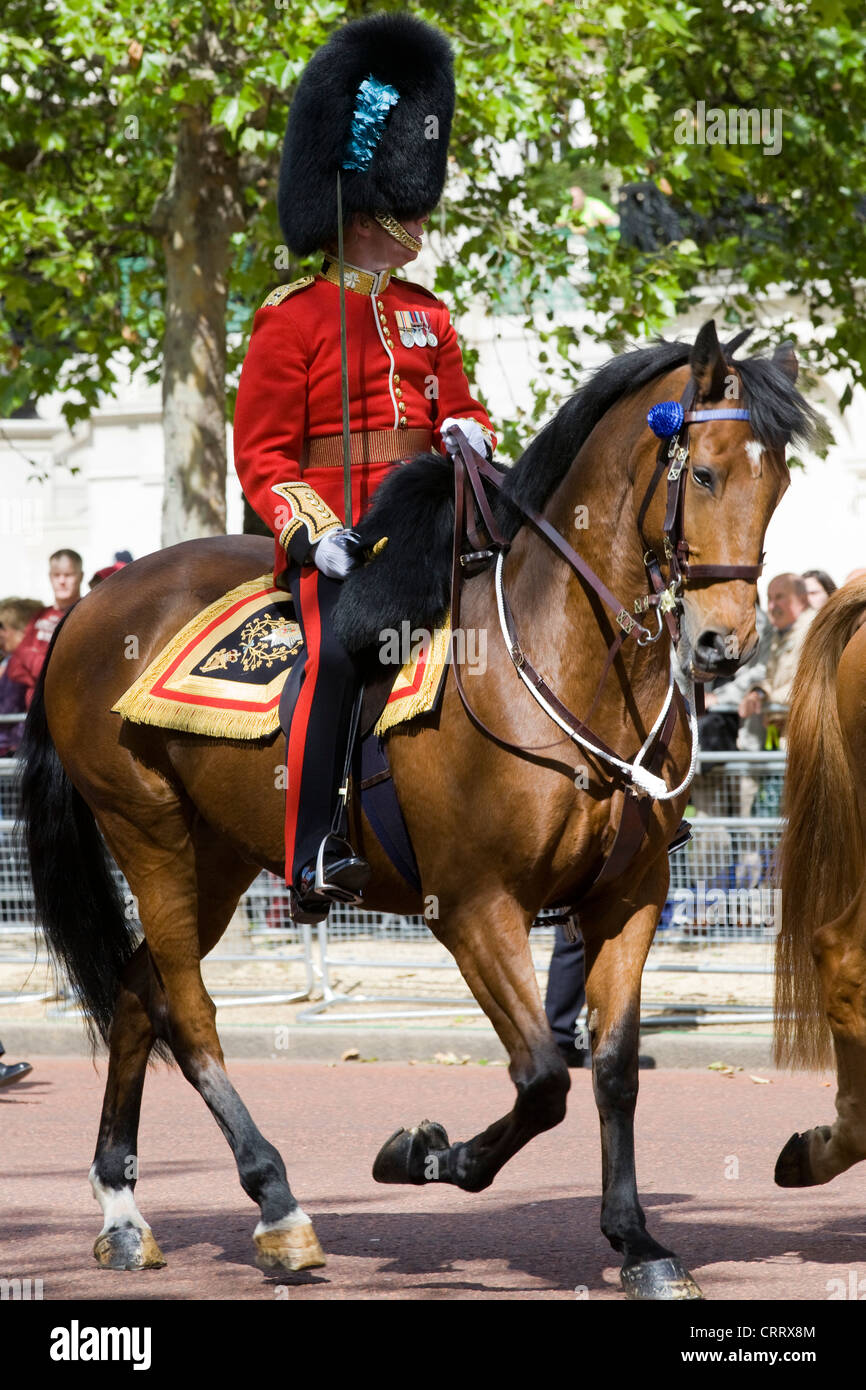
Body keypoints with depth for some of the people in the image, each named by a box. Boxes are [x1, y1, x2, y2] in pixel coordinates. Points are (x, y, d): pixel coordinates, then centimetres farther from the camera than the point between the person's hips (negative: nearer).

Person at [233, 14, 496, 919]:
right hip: (331, 538, -6)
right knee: (339, 641, -30)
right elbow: (261, 454, -3)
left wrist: (468, 431, 0)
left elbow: (458, 408, 25)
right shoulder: (293, 319, 0)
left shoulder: (428, 317, 18)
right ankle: (311, 857, -29)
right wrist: (315, 532, -19)